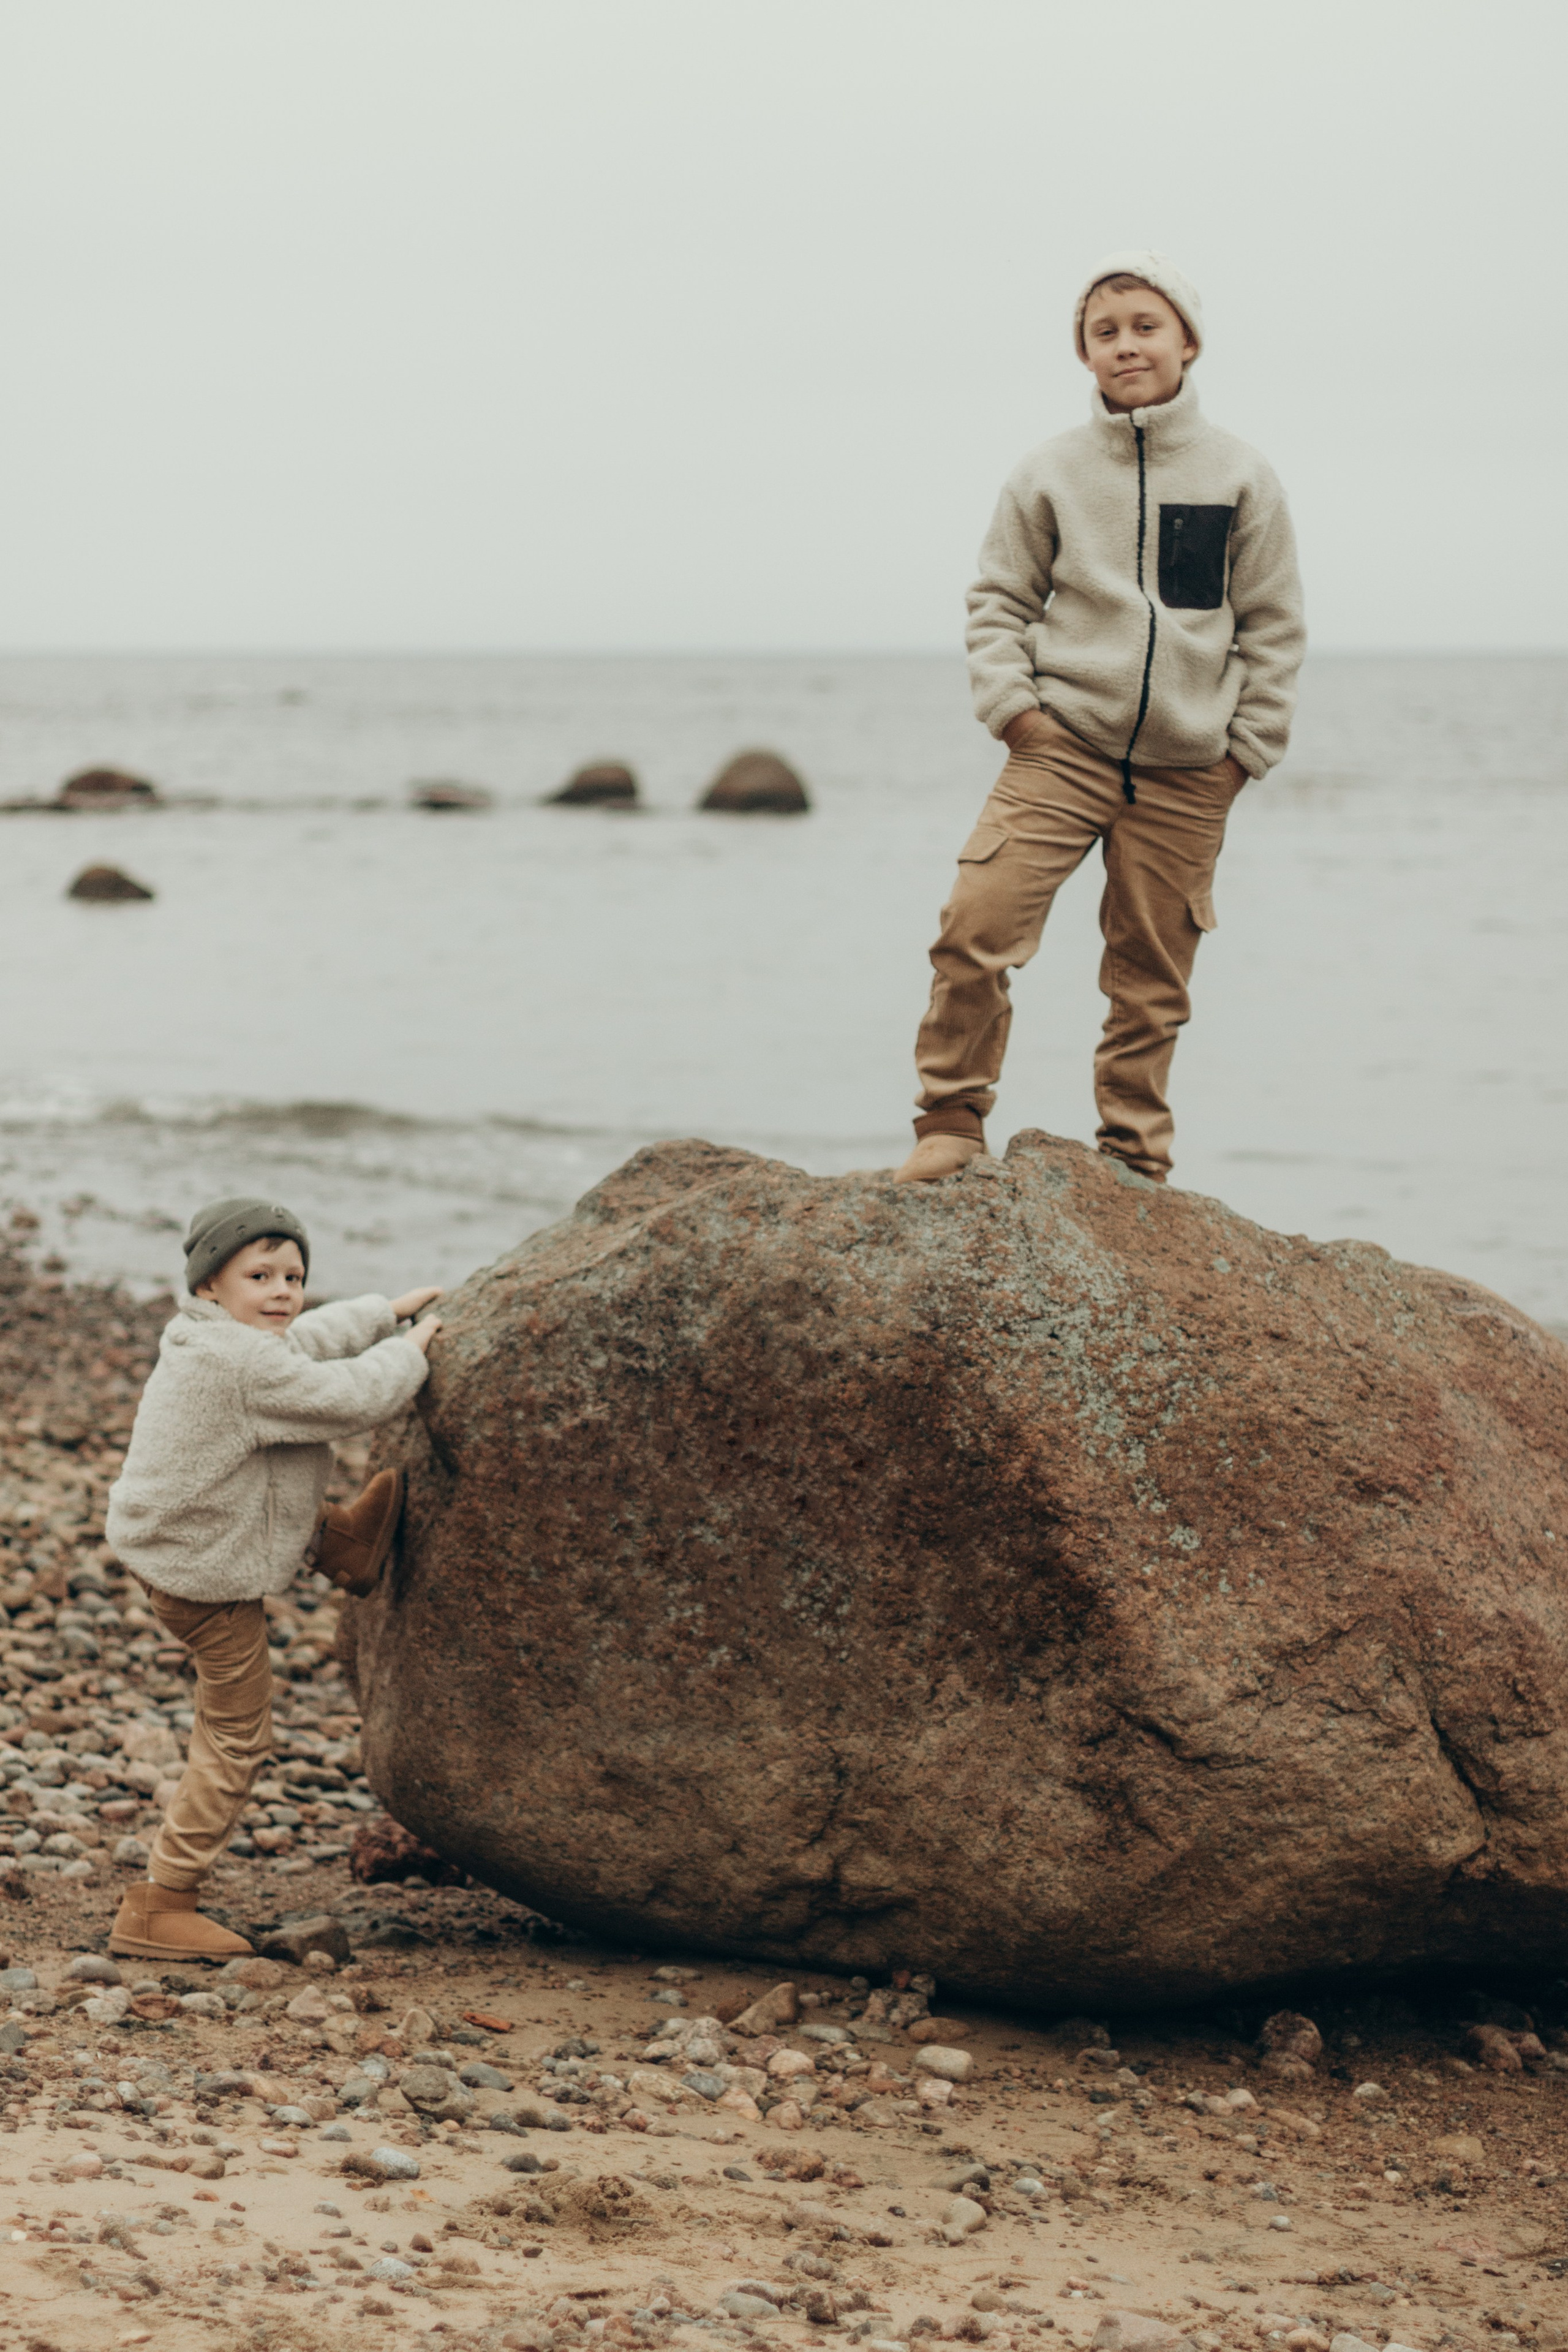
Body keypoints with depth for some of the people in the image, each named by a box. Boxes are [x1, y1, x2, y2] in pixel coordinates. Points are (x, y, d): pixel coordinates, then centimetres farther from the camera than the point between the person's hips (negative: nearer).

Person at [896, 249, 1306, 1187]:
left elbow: (1274, 625, 8)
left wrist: (1246, 747, 3)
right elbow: (1000, 597, 9)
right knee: (976, 925, -17)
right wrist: (1011, 703, -4)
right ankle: (952, 1121, -2)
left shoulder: (1240, 476, 4)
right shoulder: (1052, 473, 3)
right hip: (1063, 748, -1)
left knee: (1152, 980, 6)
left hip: (1186, 774, 1)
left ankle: (1136, 1161, 20)